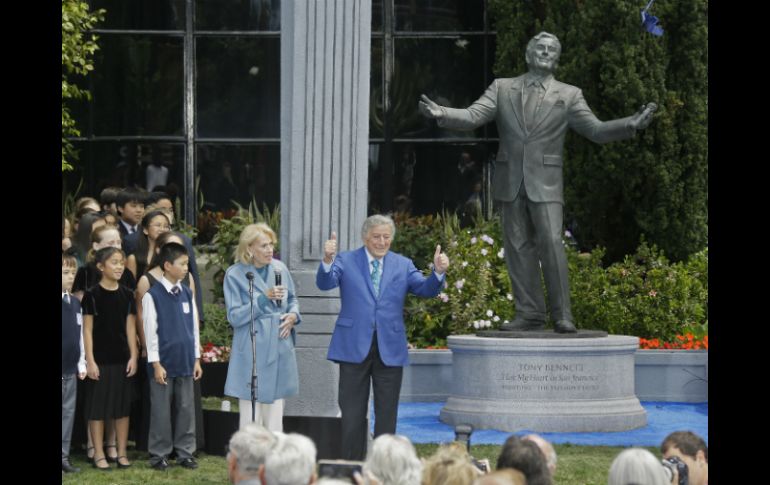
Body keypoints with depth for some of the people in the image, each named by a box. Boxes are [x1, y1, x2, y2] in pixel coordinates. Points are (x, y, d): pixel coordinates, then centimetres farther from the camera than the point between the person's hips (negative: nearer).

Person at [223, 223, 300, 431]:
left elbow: (292, 299, 19)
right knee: (251, 416, -3)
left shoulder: (279, 268, 4)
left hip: (279, 349, 4)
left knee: (275, 412, 11)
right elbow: (234, 316, -11)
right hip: (252, 350, -4)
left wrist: (293, 315, -3)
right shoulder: (235, 274, -8)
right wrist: (264, 298, -20)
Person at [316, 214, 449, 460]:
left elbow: (426, 290, -3)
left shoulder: (403, 265, 8)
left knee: (387, 413, 7)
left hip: (390, 349, 2)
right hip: (354, 347, -2)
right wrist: (327, 260, -34)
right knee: (352, 413, 4)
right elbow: (325, 283, -13)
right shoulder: (345, 261, 2)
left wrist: (438, 272, -24)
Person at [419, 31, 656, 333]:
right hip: (511, 183, 2)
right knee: (519, 249, 2)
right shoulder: (502, 88, 10)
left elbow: (596, 130, 1)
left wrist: (631, 125, -15)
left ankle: (562, 315, -7)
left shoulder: (569, 95, 8)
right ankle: (529, 314, 8)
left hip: (545, 183, -2)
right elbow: (472, 117, -1)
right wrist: (442, 114, -21)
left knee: (551, 244, -13)